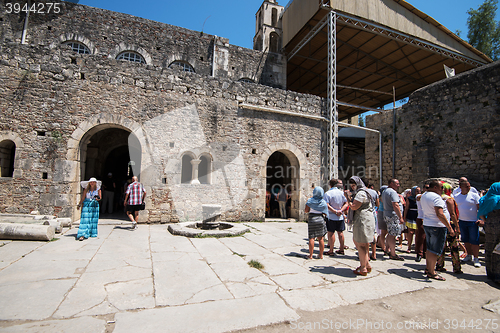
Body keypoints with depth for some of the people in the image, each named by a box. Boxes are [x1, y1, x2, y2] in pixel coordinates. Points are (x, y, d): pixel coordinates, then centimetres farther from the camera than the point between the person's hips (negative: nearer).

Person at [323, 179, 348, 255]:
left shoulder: (328, 193, -10)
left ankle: (331, 251, 5)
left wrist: (335, 211, -16)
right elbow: (346, 203, 2)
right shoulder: (342, 193, 5)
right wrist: (340, 210, -8)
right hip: (340, 217, 5)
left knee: (331, 233, 1)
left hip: (331, 217, -5)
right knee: (340, 232, 13)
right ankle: (341, 249, 22)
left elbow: (327, 205, -19)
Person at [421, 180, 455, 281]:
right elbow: (440, 214, -26)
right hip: (437, 226, -9)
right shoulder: (436, 197, -18)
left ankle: (428, 268, 28)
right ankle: (431, 272, 5)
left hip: (427, 224, 9)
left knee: (429, 248, 18)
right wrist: (449, 227, -23)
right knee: (435, 250, -1)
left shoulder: (423, 196, 11)